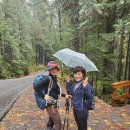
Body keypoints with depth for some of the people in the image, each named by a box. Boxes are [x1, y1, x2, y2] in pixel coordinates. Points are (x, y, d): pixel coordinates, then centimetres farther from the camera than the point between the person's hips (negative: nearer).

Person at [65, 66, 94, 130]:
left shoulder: (86, 84, -22)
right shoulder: (74, 83, 2)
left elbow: (89, 97, -30)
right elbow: (70, 93, 14)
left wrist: (85, 87, -44)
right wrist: (68, 83, 4)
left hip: (82, 110, -7)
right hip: (75, 108, 7)